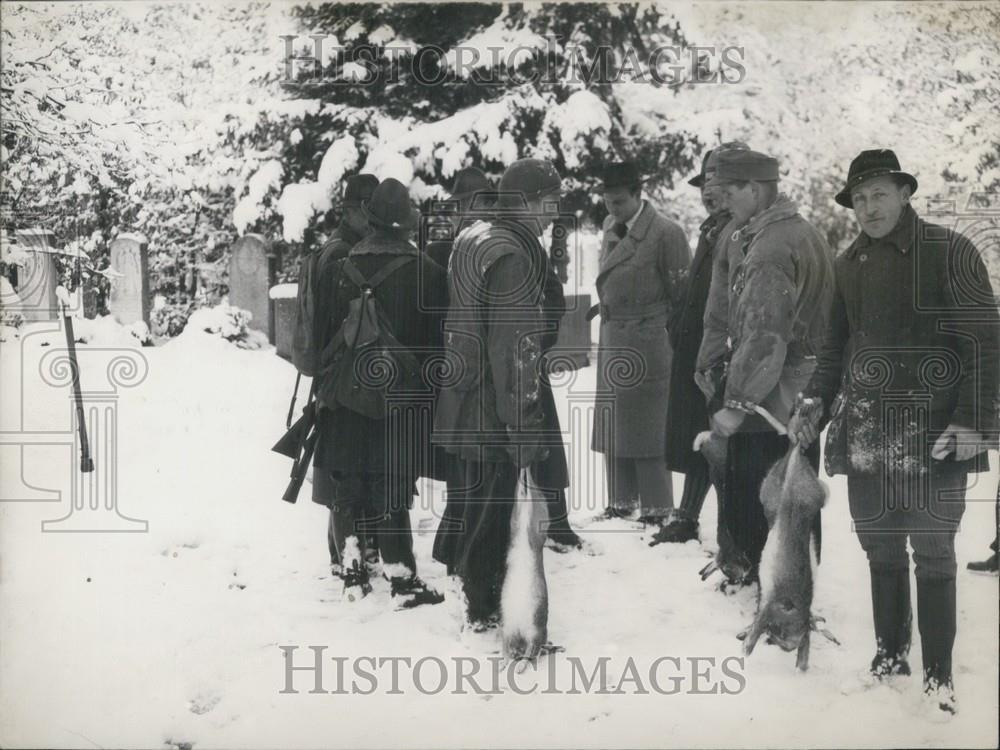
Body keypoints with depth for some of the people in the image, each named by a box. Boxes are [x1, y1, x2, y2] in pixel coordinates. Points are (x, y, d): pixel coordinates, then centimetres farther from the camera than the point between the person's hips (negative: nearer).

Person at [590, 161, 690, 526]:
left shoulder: (665, 233, -13)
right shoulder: (610, 226, 10)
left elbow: (682, 294, -10)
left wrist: (677, 343, -9)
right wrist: (603, 306, 10)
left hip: (646, 344, -7)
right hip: (612, 340, 7)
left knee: (647, 428, -1)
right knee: (612, 427, 12)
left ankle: (656, 509, 8)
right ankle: (621, 501, 23)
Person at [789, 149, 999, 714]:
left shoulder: (950, 252, -5)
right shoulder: (849, 264, 10)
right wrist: (815, 404, 6)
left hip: (933, 431, -4)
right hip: (866, 429, 5)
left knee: (933, 551, 0)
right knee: (880, 546, 11)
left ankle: (939, 673, 9)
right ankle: (890, 652, 25)